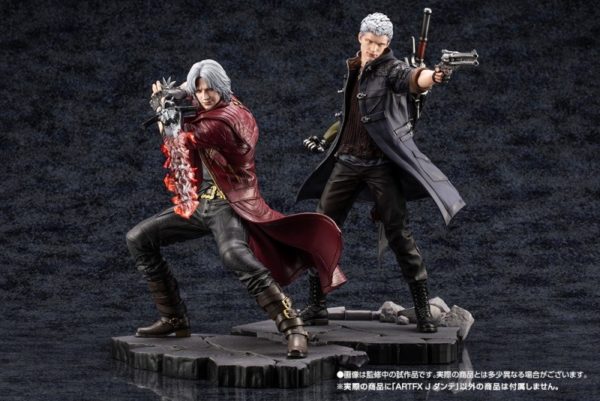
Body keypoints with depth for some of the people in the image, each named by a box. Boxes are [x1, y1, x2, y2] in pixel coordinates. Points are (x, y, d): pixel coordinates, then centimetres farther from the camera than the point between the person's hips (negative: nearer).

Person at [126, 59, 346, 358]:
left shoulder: (231, 116, -16)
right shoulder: (203, 114, 11)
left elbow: (186, 137, -18)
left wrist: (163, 107, -2)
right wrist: (168, 101, 7)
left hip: (227, 202, -9)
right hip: (198, 202, 9)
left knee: (233, 255, -37)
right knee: (138, 239, 8)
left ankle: (292, 327, -37)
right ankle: (174, 320, 13)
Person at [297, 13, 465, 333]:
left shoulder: (391, 69, -10)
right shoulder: (353, 68, 10)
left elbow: (412, 79, -34)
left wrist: (431, 76, -54)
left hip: (381, 164, -6)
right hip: (347, 161, 6)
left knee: (399, 235, -9)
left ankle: (423, 311, -3)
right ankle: (316, 307, 13)